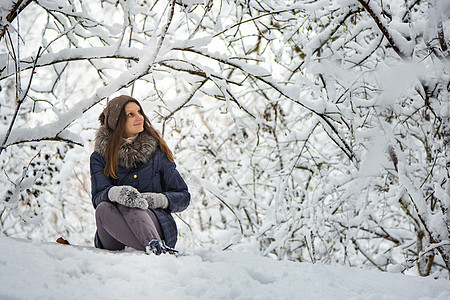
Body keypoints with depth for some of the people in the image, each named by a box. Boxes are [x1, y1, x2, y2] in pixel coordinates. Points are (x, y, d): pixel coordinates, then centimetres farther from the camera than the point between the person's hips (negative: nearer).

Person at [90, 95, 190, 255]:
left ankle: (155, 245, -58)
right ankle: (154, 248, -53)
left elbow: (183, 197, 9)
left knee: (127, 206, -30)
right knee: (103, 208, -31)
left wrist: (157, 199, -14)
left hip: (157, 227, -1)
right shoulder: (99, 157, 9)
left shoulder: (156, 151, 10)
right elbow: (98, 197, -8)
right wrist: (115, 192, -33)